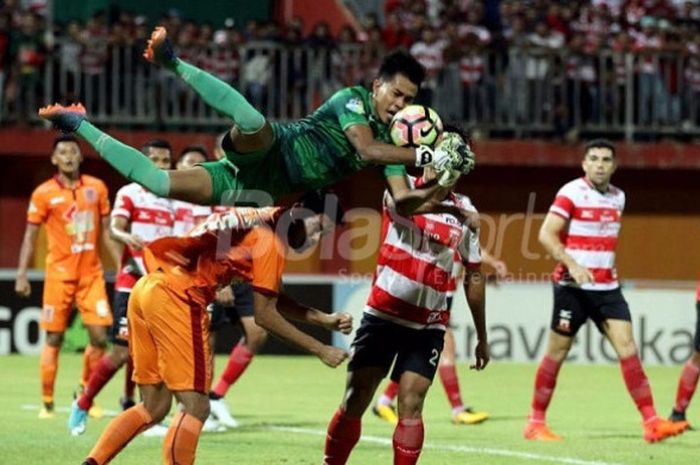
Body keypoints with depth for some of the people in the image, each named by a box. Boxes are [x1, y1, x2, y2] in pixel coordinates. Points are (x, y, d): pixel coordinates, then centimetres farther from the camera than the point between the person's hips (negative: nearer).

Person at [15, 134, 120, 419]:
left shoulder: (97, 188, 7)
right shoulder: (44, 193, -2)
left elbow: (106, 233, 13)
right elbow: (30, 236, 1)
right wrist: (22, 275, -7)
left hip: (91, 273, 3)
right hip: (60, 274, -3)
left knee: (99, 337, -4)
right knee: (54, 339, 0)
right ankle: (47, 403, 7)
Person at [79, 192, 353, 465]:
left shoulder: (255, 221, 21)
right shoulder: (270, 239, -6)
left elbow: (274, 301, 27)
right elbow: (264, 315, -5)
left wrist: (324, 319, 18)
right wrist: (320, 350, 1)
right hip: (175, 297, -9)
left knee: (154, 407, 15)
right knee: (196, 407, -5)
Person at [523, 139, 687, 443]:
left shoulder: (618, 197, 12)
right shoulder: (571, 193, -8)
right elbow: (546, 235, -16)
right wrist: (572, 266, -26)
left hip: (607, 287, 5)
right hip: (573, 286, -5)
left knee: (627, 347, -6)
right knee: (557, 352, 1)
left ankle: (651, 422, -9)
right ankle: (535, 423, 13)